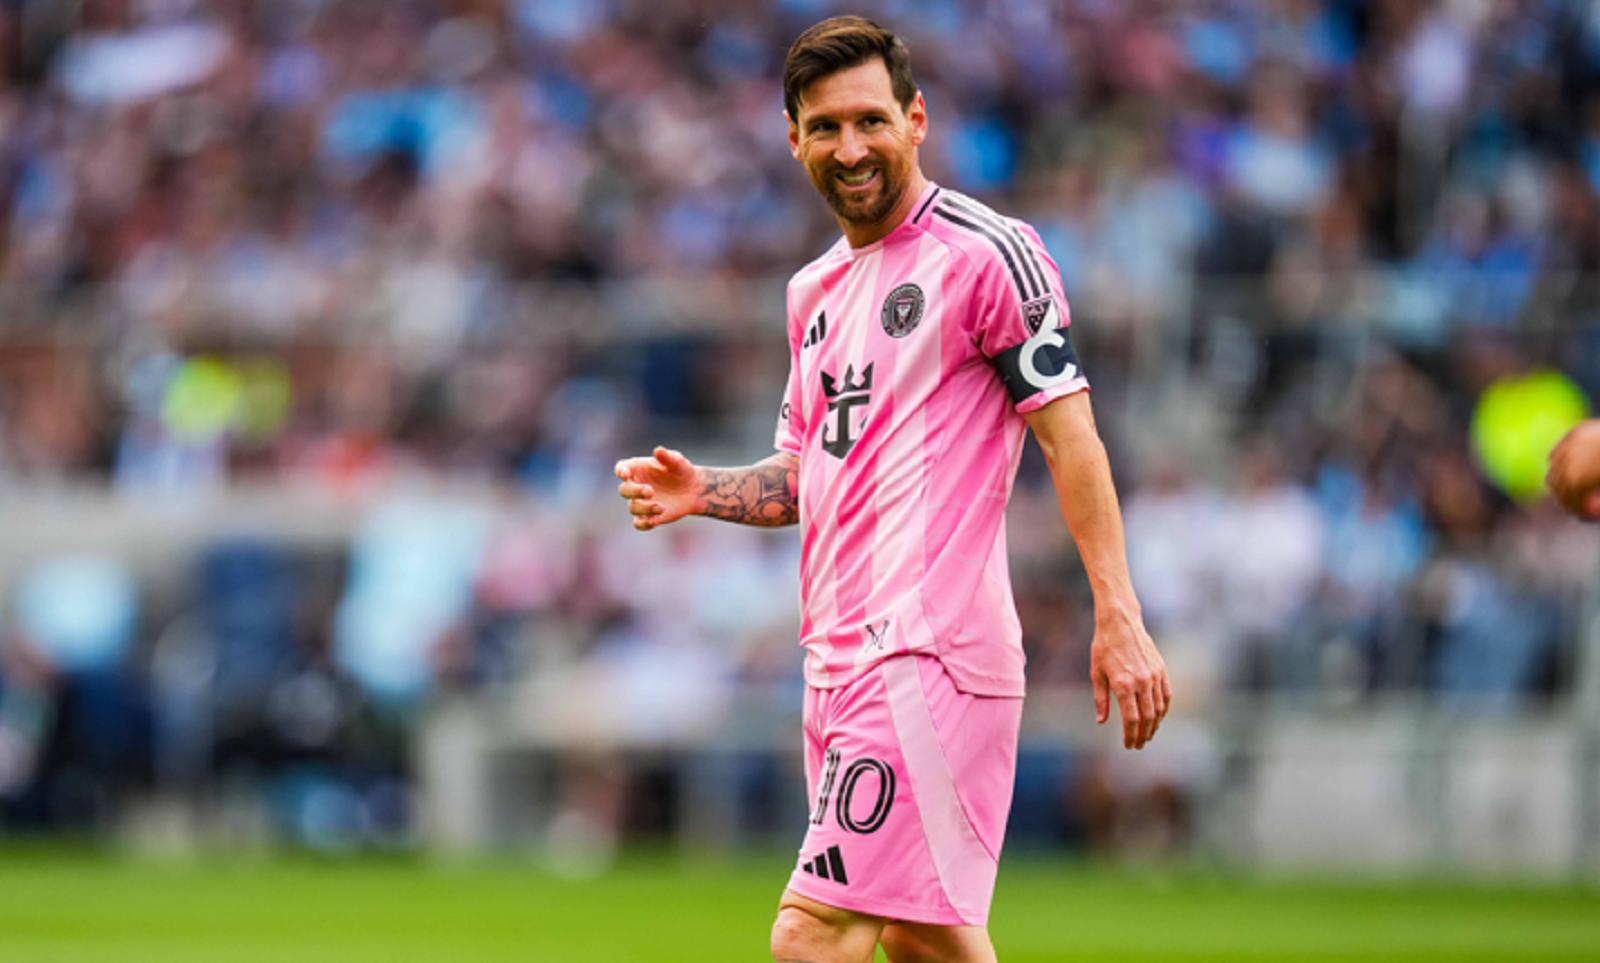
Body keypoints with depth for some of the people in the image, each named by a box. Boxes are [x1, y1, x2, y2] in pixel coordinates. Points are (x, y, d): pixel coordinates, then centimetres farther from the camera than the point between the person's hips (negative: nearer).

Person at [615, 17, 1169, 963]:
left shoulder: (985, 252, -5)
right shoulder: (816, 290, 19)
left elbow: (1069, 433, -9)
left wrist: (1118, 619, -17)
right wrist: (703, 492, 6)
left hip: (929, 647, -9)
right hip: (838, 657, 9)